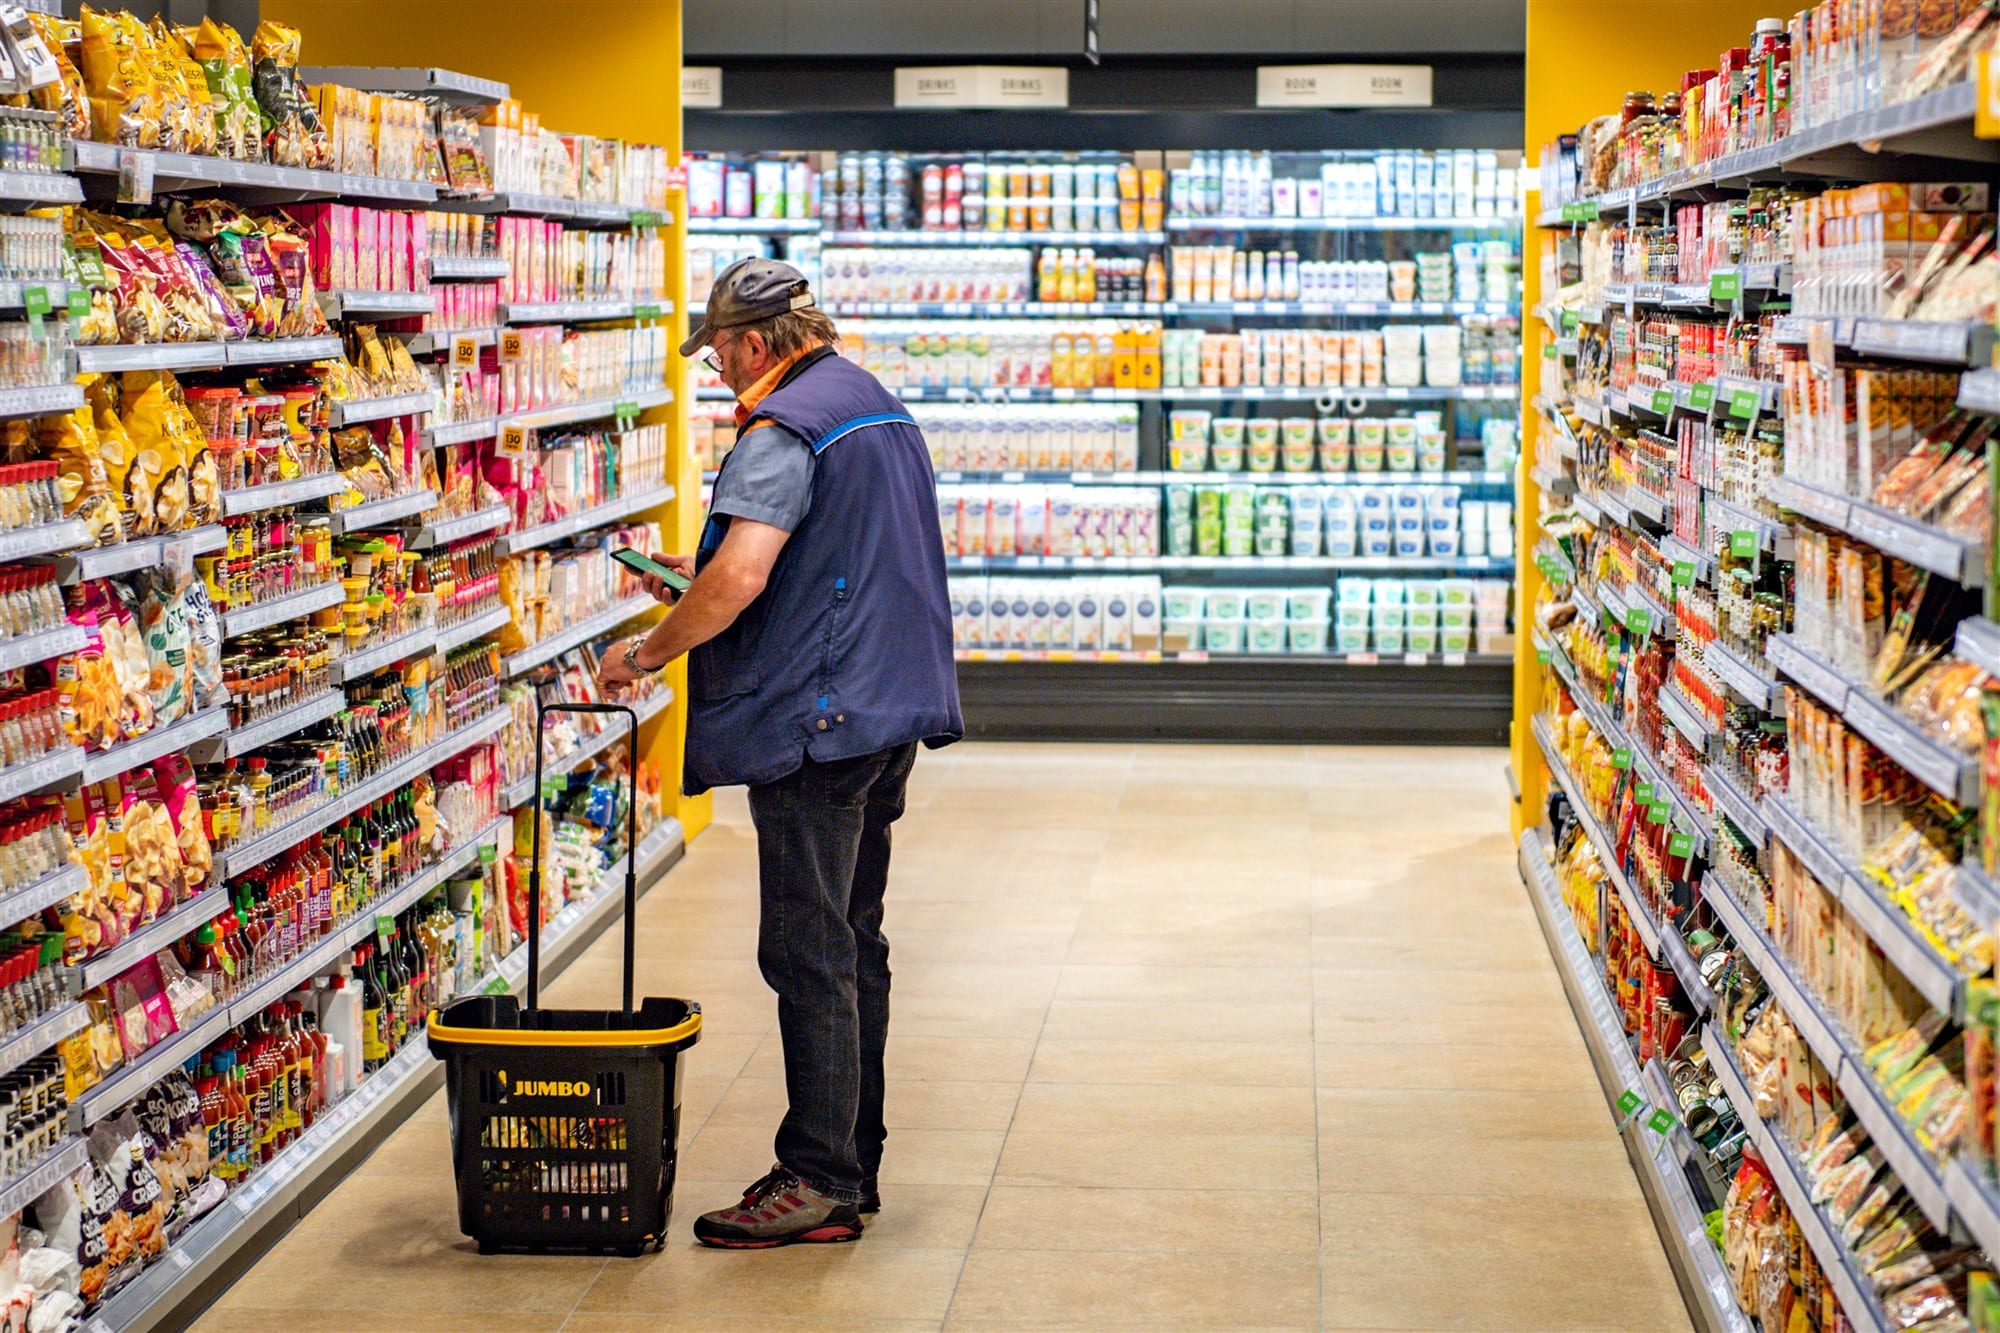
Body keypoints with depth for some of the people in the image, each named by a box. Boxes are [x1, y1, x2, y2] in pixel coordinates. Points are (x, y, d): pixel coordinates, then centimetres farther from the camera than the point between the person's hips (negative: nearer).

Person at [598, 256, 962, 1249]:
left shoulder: (784, 430, -14)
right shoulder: (877, 407, 17)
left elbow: (740, 580, -26)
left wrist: (649, 651, -12)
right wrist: (702, 583, 24)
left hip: (816, 718, -10)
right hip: (889, 712, 10)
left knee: (810, 954, -6)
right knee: (855, 943, 14)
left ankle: (818, 1180, -2)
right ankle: (853, 1165, 21)